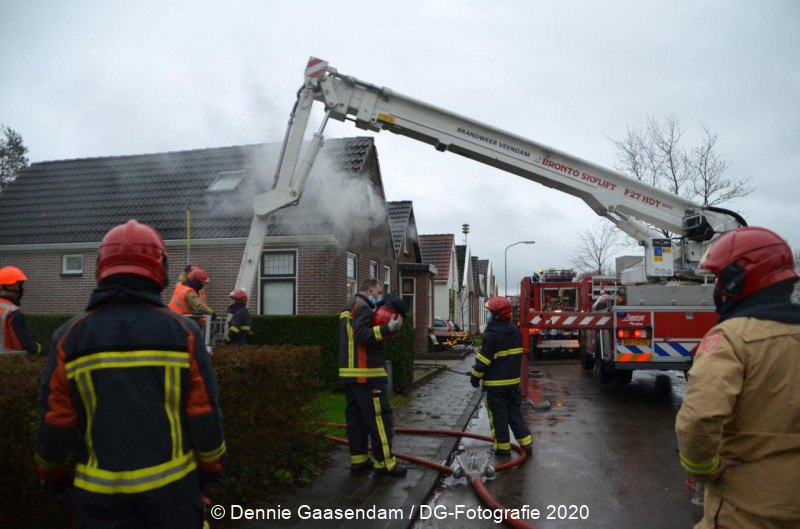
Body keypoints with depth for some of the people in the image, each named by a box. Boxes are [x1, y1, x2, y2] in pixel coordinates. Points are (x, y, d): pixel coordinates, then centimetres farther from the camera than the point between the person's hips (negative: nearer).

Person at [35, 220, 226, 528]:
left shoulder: (71, 336, -6)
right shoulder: (182, 331, -9)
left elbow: (56, 421, -2)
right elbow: (204, 414, -8)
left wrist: (53, 476, 15)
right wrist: (212, 467, 7)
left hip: (100, 491, 1)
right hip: (172, 483, 0)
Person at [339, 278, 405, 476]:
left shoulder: (349, 306, 21)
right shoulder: (362, 306, -11)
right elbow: (362, 334, -24)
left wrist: (384, 327, 9)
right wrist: (388, 328, -26)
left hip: (350, 372, 10)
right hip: (366, 373, -10)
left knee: (355, 415, 12)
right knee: (380, 416, -5)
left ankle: (358, 459, 17)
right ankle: (384, 462, -1)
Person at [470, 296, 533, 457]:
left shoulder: (491, 334, -19)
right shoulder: (516, 332, 6)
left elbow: (484, 359, -17)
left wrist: (475, 376, -6)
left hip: (495, 383, -7)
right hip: (513, 380, 7)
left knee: (498, 415, 3)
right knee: (514, 412, 17)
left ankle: (503, 447, 11)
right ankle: (526, 443, 18)